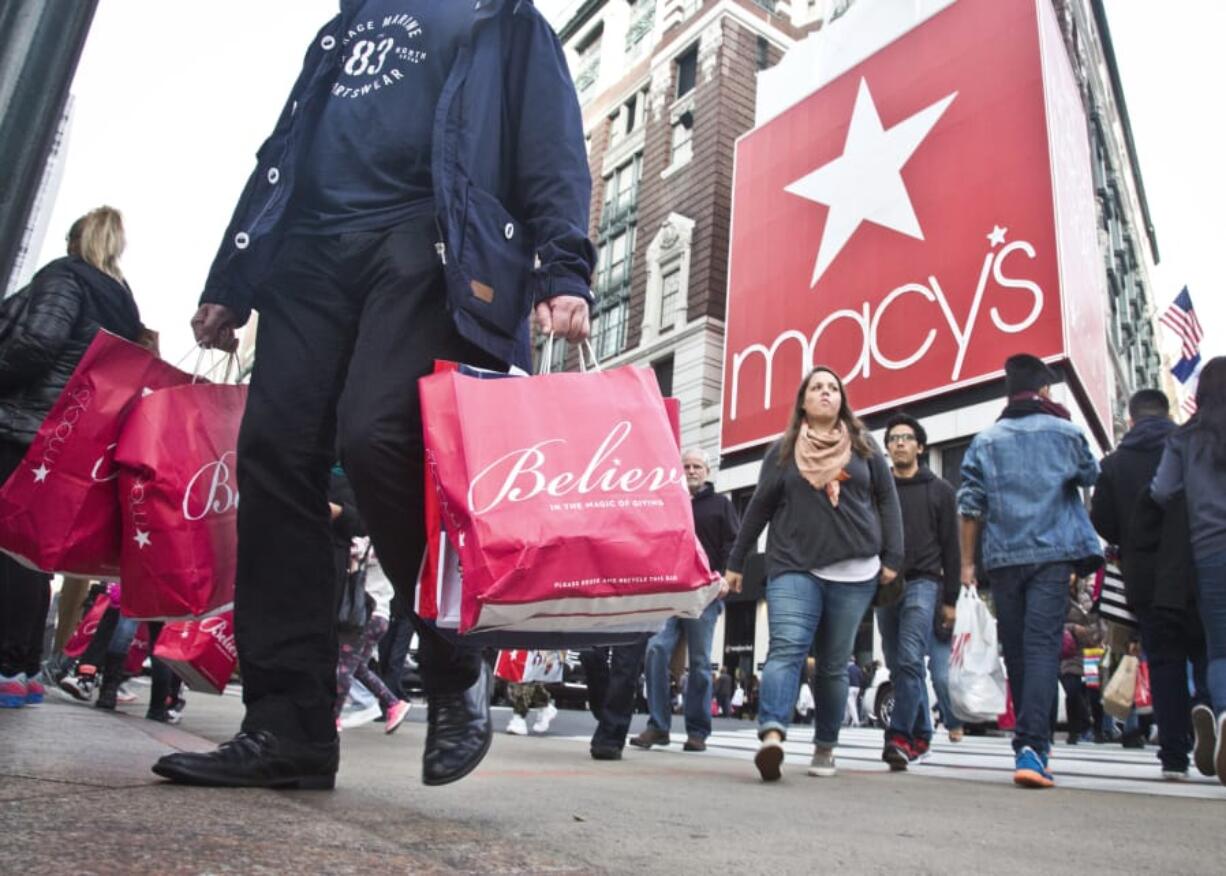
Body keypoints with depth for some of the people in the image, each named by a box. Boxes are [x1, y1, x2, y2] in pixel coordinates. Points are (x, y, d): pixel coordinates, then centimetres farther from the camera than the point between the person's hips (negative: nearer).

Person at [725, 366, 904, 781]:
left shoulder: (863, 446, 12)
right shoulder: (782, 450, 10)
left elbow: (886, 499, 11)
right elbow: (759, 508, 11)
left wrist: (892, 556, 2)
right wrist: (736, 562, 11)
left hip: (852, 574, 1)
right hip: (793, 568, -1)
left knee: (834, 664, 6)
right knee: (786, 648, -18)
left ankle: (825, 748, 17)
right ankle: (772, 735, -31)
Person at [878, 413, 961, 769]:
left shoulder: (939, 490, 9)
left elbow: (951, 548, 5)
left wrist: (950, 599, -1)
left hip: (923, 583, -3)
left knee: (910, 660, -17)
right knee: (897, 666, 6)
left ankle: (899, 737, -15)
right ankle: (921, 735, 18)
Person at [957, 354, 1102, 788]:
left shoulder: (984, 441, 7)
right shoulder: (1066, 432, 5)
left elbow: (970, 506, 4)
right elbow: (1091, 477, 23)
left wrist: (967, 561, 10)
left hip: (1003, 559, 2)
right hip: (1052, 556, -2)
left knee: (1015, 652, 12)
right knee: (1043, 647, -9)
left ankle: (1031, 742, 23)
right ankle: (1031, 746, -22)